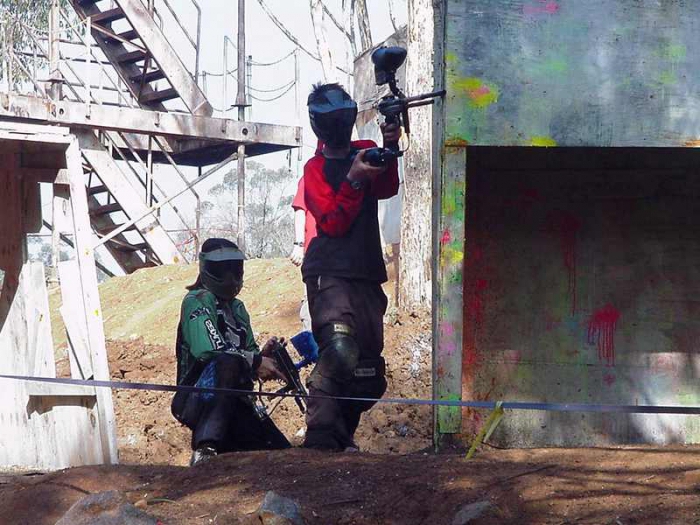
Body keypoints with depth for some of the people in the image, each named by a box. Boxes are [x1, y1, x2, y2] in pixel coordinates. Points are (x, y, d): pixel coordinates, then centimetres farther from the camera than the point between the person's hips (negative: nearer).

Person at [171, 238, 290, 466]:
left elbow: (249, 353, 18)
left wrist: (263, 355, -5)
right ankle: (204, 451, -43)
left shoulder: (238, 308, 23)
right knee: (226, 361, -39)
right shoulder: (198, 301, -4)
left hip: (236, 404, 7)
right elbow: (207, 349, -21)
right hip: (199, 400, -7)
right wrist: (255, 361, -23)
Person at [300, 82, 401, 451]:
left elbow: (386, 189, -5)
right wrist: (354, 179, -20)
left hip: (367, 275, 6)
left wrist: (389, 151, -22)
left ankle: (343, 437, 26)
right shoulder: (316, 169, 4)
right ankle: (319, 440, -27)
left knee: (368, 371, 9)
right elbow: (333, 223, -9)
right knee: (339, 351, -27)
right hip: (331, 274, -5)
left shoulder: (366, 151, 15)